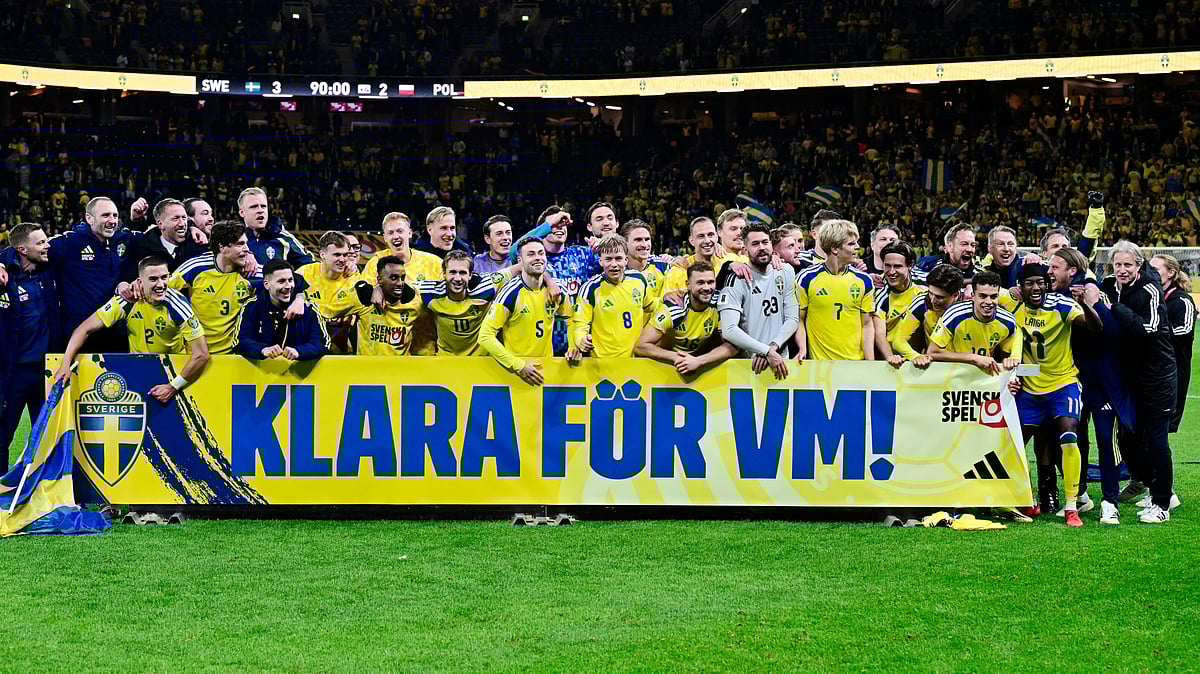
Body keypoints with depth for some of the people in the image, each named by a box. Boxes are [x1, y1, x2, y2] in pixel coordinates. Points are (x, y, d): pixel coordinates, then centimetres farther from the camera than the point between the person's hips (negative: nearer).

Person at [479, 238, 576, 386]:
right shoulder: (511, 294, -16)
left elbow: (571, 318, 18)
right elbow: (485, 336, -18)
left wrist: (574, 347, 0)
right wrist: (519, 365, -24)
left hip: (547, 368, 4)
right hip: (515, 371, -4)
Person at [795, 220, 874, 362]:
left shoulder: (864, 280, 4)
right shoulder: (807, 279, -3)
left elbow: (867, 325, 7)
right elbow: (799, 320, 3)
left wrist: (870, 363, 0)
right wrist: (802, 349, -11)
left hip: (856, 361, 2)